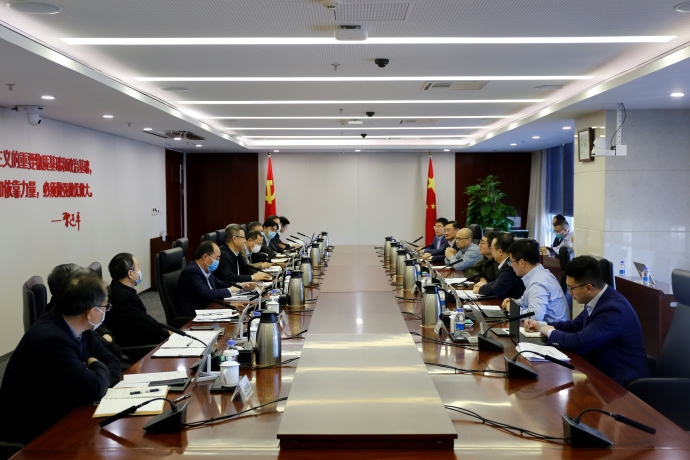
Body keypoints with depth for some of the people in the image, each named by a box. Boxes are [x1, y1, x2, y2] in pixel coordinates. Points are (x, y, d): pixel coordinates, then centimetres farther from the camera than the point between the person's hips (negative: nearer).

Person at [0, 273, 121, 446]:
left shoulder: (74, 327, -2)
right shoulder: (51, 339, -28)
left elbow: (113, 363, 5)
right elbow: (94, 389, -29)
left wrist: (97, 378, -16)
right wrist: (98, 367, -9)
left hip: (56, 411, 8)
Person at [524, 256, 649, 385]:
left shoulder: (613, 309, -28)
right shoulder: (596, 299, 1)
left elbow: (579, 342, -31)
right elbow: (574, 326, 16)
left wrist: (550, 332, -13)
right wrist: (541, 325, 5)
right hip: (603, 370, 8)